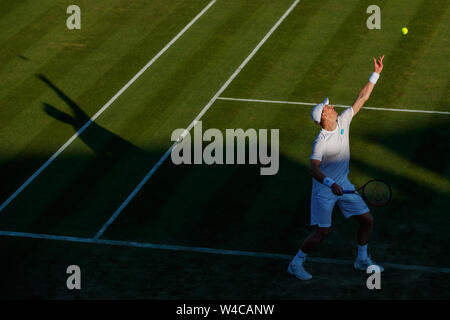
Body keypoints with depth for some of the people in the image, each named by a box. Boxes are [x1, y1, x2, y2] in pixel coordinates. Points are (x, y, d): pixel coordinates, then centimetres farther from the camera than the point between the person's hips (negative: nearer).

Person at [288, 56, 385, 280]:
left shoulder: (343, 121, -4)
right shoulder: (321, 141, -24)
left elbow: (361, 98, 1)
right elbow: (313, 169, -30)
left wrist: (376, 74, -1)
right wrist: (330, 184, -45)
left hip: (343, 185, 7)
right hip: (324, 189, -7)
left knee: (367, 220, 8)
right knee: (322, 232, -6)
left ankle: (362, 260, 27)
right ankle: (296, 264, 12)